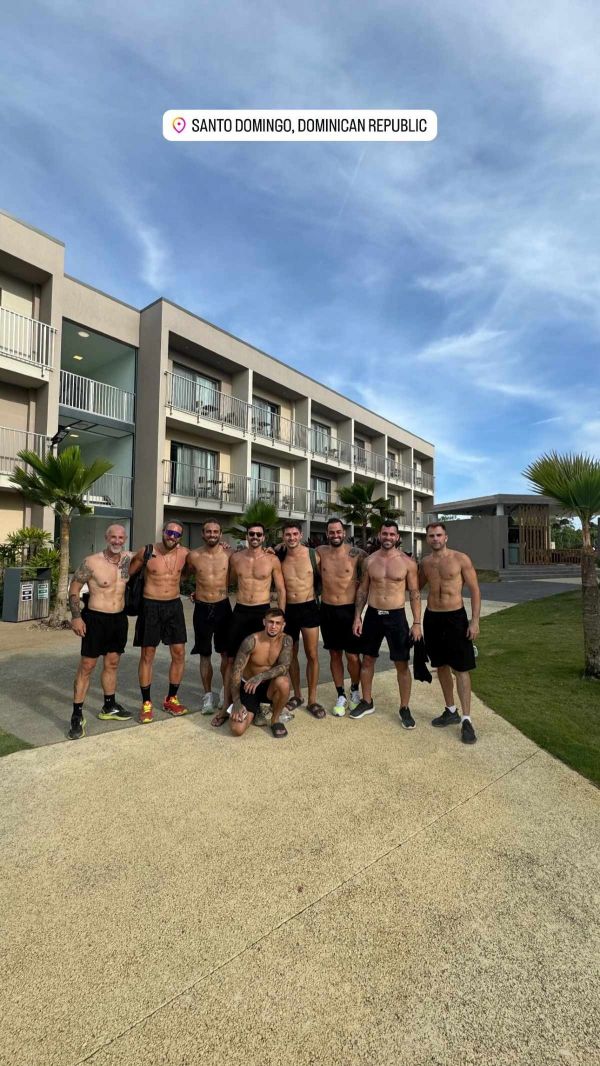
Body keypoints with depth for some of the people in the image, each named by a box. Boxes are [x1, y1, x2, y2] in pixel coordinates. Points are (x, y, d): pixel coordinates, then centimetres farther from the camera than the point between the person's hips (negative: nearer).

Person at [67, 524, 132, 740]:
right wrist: (76, 616, -14)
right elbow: (74, 588, -7)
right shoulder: (91, 562, -13)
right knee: (87, 666, -1)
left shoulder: (128, 558, 0)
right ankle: (77, 716, 10)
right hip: (95, 618, -5)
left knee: (112, 664, 16)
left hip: (119, 618, 5)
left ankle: (109, 707, 32)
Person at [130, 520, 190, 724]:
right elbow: (127, 573, 4)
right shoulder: (146, 553, -9)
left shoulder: (184, 553, -2)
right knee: (147, 655, 5)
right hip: (151, 606, -3)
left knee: (179, 654, 5)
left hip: (174, 606, 3)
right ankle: (146, 703, 18)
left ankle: (171, 699, 22)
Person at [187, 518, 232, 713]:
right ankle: (208, 695, 25)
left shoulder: (228, 554, -5)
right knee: (205, 654, 10)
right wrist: (199, 590, 11)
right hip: (202, 609, 1)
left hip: (223, 607, 0)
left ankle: (228, 696, 18)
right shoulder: (193, 556, -4)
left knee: (227, 653, 5)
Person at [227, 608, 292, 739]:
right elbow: (237, 671, -18)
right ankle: (255, 709, 18)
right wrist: (236, 702, -23)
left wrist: (260, 676, -42)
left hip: (269, 686, 1)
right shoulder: (251, 641, -20)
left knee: (283, 681, -35)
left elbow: (284, 667, -27)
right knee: (237, 730, -18)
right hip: (248, 686, 0)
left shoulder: (286, 640, -14)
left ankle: (275, 719, -6)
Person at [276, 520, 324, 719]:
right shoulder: (279, 558, -1)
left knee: (312, 655, 1)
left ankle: (312, 699, 14)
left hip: (308, 608, -2)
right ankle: (297, 695, 30)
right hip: (288, 610, 2)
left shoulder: (313, 555, -6)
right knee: (291, 654, 13)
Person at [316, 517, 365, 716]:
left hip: (349, 610, -3)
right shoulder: (321, 552, 1)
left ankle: (355, 690, 27)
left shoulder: (356, 553, -7)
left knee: (352, 656, 0)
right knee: (334, 654, 12)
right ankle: (341, 696, 26)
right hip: (327, 610, 3)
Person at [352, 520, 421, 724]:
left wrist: (417, 623, -8)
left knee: (402, 664, 4)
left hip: (396, 616, -2)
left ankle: (404, 709, 21)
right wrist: (357, 617, 2)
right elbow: (363, 590, 7)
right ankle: (367, 702, 30)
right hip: (372, 615, 3)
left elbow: (415, 593, -2)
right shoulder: (370, 560, 2)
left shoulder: (407, 562, -5)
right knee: (367, 660, 12)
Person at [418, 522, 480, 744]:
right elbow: (416, 586, 21)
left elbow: (475, 590, -6)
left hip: (455, 617, -4)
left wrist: (475, 620, -11)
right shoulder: (425, 563, 5)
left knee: (461, 669, -2)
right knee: (442, 666, 14)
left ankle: (466, 720, 7)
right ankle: (451, 711, 29)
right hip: (432, 618, 4)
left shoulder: (461, 559, -7)